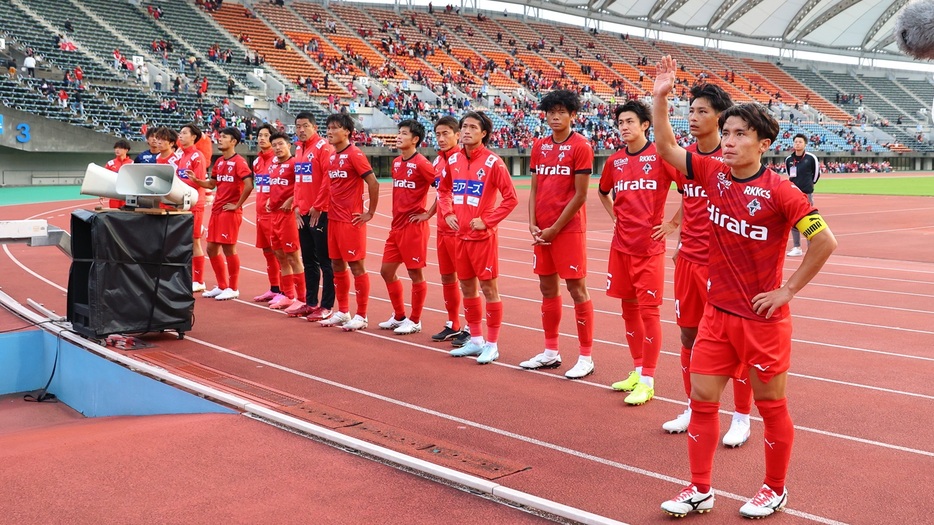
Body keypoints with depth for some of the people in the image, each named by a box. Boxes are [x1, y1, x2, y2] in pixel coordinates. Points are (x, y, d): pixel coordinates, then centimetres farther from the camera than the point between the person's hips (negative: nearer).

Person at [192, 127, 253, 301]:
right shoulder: (219, 162, 13)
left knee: (228, 249, -4)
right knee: (211, 248, 10)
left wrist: (238, 205, -16)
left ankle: (233, 288, 8)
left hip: (230, 212, -8)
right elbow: (212, 184, 21)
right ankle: (222, 286, 22)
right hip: (216, 210, 8)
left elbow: (249, 185, -21)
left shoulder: (239, 161, -11)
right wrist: (196, 180, 5)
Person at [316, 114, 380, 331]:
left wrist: (370, 213, -12)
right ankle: (343, 312, 22)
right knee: (337, 266, 12)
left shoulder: (354, 154, -12)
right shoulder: (332, 156, 12)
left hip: (351, 220, -8)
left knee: (356, 266, -2)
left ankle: (361, 316, 5)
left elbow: (373, 183, -16)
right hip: (334, 218, 8)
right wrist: (319, 207, 15)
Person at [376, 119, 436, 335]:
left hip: (414, 227, -8)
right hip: (396, 226, 8)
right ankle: (399, 316, 25)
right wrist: (395, 217, 14)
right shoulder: (396, 163, 11)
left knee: (415, 273, 2)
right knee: (386, 271, 11)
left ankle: (415, 321, 14)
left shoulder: (421, 164, -13)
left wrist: (428, 214, -12)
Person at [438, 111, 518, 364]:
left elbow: (510, 198, -12)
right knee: (467, 287, 13)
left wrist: (487, 221, -14)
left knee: (488, 288, 0)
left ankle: (491, 345, 10)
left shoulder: (493, 162, -11)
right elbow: (443, 190, 22)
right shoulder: (453, 160, 7)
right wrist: (448, 213, 7)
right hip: (460, 234, 6)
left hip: (482, 236, -6)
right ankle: (476, 340, 26)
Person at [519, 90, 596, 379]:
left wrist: (555, 228, -12)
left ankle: (586, 357, 5)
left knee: (577, 289, -3)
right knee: (548, 288, 13)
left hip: (568, 228, -6)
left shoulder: (580, 146, -8)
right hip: (542, 231, 7)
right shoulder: (540, 146, 11)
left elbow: (580, 195, -11)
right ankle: (550, 352, 24)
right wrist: (533, 225, -1)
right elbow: (534, 189, 12)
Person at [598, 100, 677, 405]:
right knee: (628, 307, 12)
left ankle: (647, 382, 3)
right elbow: (603, 192, 27)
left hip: (649, 246, -6)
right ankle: (638, 371, 25)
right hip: (621, 245, 6)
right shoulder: (614, 161, 8)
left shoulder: (659, 156, -9)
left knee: (648, 310, -4)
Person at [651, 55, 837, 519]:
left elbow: (825, 241, -15)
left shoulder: (778, 191, -16)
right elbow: (665, 145, 3)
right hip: (718, 312, 5)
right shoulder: (713, 173, 0)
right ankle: (699, 490, 20)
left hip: (763, 317, -5)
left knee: (770, 404, 9)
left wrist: (788, 290, -11)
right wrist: (660, 96, -10)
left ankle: (775, 490, 28)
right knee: (701, 398, 7)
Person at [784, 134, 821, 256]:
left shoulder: (811, 158, -7)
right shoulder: (788, 159, 4)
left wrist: (810, 184, 9)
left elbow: (816, 173, 3)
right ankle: (797, 248, 16)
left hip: (807, 193, -5)